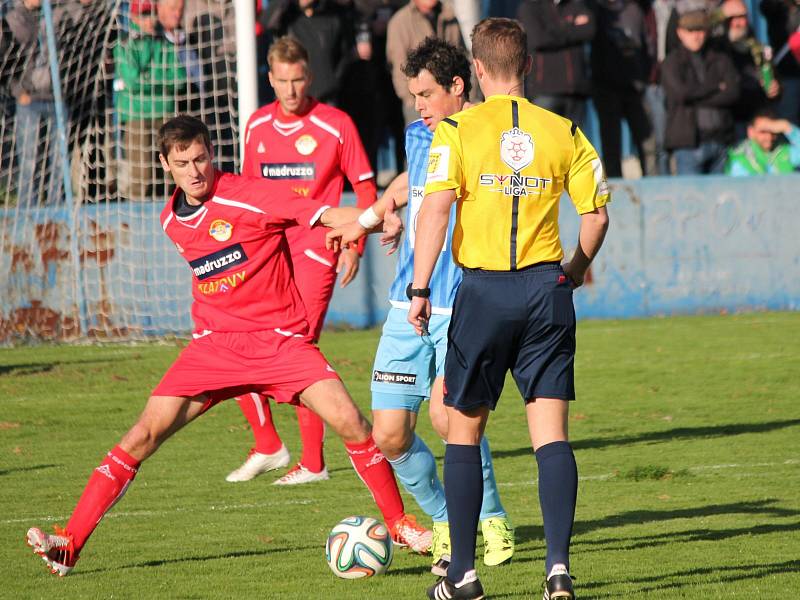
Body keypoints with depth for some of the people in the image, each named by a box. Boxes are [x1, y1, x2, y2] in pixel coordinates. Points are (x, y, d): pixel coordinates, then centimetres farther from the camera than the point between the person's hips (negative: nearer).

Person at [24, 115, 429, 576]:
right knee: (146, 433, -9)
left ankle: (399, 523, 2)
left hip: (280, 339, -3)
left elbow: (328, 215, -21)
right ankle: (70, 544, -8)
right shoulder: (172, 220, 6)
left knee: (350, 422, -18)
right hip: (214, 343, 4)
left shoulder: (250, 197, -14)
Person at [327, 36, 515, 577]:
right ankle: (445, 523, 20)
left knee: (448, 416, -22)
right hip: (408, 306, 6)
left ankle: (493, 519, 1)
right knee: (391, 435, -2)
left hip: (462, 305, -6)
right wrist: (368, 218, 43)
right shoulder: (418, 137, 14)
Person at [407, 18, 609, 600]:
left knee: (464, 429, 9)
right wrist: (577, 269, 25)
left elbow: (435, 209, -12)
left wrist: (420, 289, -10)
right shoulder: (564, 133, 5)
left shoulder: (457, 131, -3)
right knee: (551, 431, 2)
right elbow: (597, 213, 8)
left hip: (483, 290, -2)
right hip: (547, 290, 2)